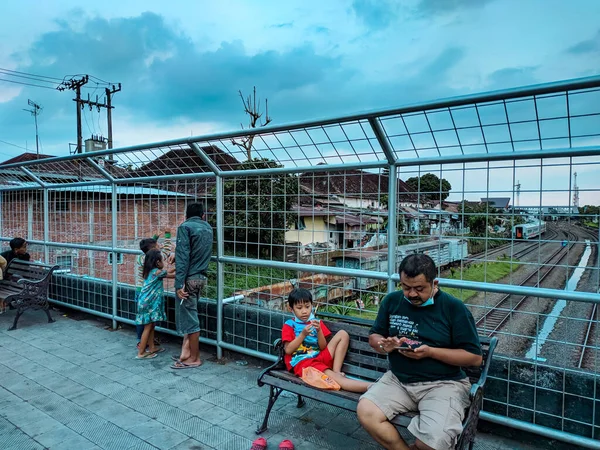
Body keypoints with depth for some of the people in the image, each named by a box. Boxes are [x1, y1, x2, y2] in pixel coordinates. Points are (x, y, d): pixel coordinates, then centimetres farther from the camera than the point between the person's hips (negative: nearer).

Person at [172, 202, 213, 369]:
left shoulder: (185, 227, -9)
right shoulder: (208, 227, 11)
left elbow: (183, 256, -17)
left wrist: (179, 283, -18)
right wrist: (176, 255, 33)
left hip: (189, 278, -7)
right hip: (201, 277, 7)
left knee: (189, 317, 2)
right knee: (189, 315, 16)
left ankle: (194, 358, 11)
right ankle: (185, 353, 21)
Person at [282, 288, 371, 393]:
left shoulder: (316, 322, 14)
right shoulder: (289, 325, 4)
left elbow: (323, 347, 7)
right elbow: (288, 350, -7)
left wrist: (319, 331, -10)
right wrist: (303, 334, -16)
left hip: (319, 357, 6)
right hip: (301, 362, -5)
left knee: (343, 334, -5)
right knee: (333, 377, -31)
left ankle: (336, 371, -15)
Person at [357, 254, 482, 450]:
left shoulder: (454, 308, -7)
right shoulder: (392, 301, 4)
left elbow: (475, 357, -5)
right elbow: (374, 337, 14)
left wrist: (430, 352, -18)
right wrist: (384, 345, -11)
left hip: (443, 383, -3)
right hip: (398, 379, 4)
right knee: (365, 412, -22)